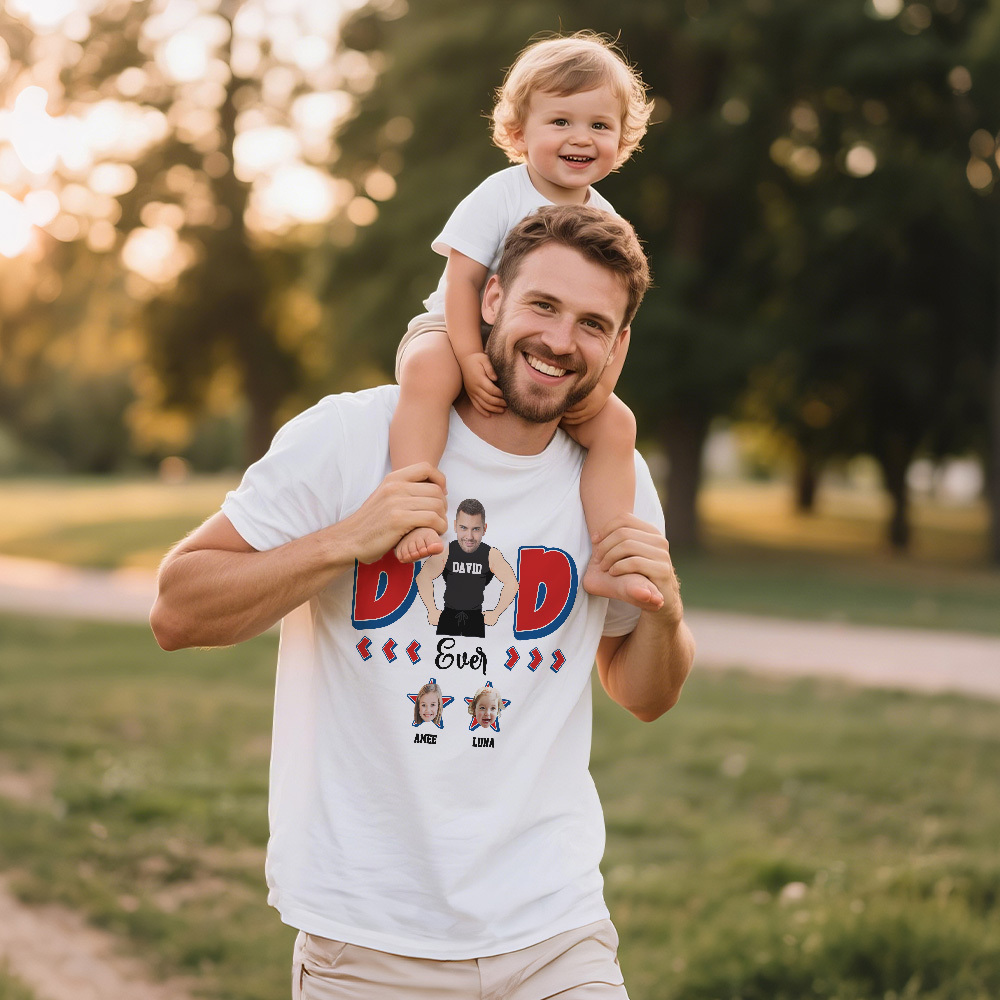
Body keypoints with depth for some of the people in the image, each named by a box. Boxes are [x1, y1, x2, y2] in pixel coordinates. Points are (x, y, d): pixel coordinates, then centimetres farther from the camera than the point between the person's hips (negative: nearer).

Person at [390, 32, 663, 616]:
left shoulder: (606, 224, 0)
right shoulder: (500, 197, -14)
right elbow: (462, 280, -19)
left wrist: (601, 385, -15)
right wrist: (471, 359, -30)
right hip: (458, 334, -5)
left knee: (616, 424, -12)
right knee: (430, 369, -38)